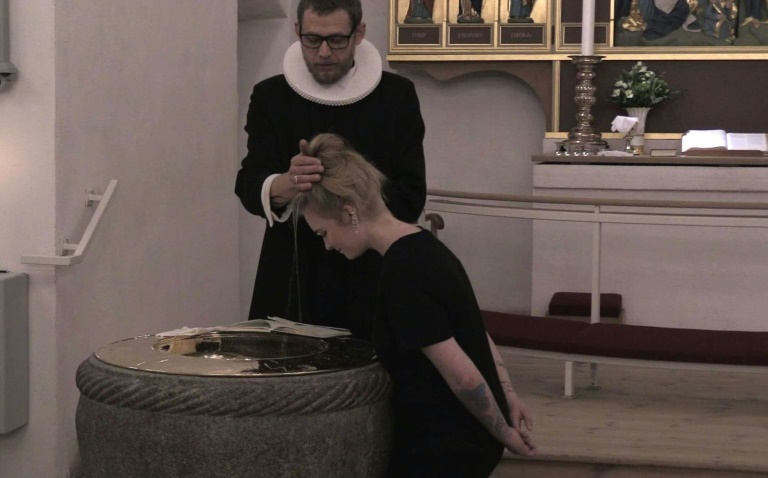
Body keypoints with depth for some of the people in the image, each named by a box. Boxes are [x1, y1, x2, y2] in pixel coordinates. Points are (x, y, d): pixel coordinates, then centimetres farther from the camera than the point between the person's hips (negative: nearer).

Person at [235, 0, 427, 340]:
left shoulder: (396, 97, 0)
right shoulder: (270, 96, 3)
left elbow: (410, 198, -4)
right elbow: (249, 187, -8)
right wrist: (285, 186, -30)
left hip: (371, 286, 0)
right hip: (291, 286, 1)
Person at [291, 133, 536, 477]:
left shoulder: (403, 274, -23)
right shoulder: (425, 248, 7)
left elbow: (462, 375, -22)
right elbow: (475, 335, 17)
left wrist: (503, 432, -10)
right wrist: (508, 397, 13)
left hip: (444, 449, -9)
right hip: (464, 438, 9)